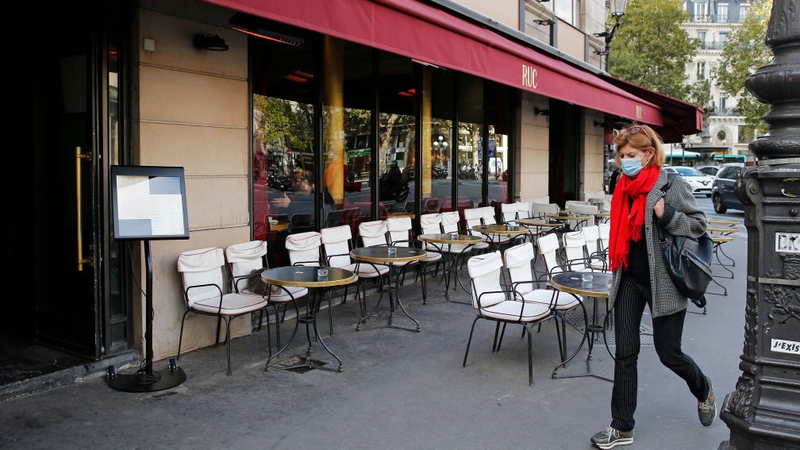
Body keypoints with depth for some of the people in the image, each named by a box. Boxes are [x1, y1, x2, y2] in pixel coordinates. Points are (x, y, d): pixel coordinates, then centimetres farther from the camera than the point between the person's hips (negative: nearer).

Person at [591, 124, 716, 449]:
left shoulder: (671, 184, -12)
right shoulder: (624, 187, 6)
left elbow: (699, 223, -8)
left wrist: (667, 215, -23)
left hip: (663, 281, -5)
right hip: (629, 280, 5)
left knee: (669, 354, 7)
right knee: (625, 353, 5)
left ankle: (703, 390, 41)